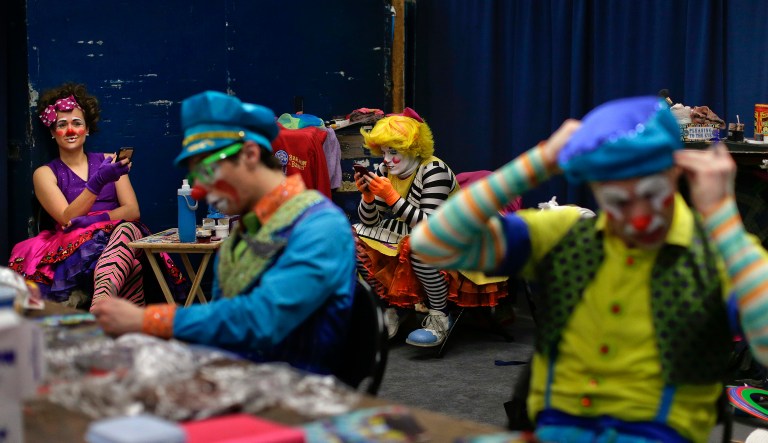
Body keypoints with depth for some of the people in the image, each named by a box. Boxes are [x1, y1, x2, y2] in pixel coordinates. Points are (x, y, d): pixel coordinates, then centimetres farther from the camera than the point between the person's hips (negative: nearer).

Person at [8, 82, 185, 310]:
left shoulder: (107, 161, 20)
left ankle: (99, 305, -65)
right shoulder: (45, 174, 13)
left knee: (127, 229, -41)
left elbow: (133, 211, 10)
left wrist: (97, 218, -12)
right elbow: (67, 219, -4)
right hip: (75, 247, -2)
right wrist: (98, 182, -19)